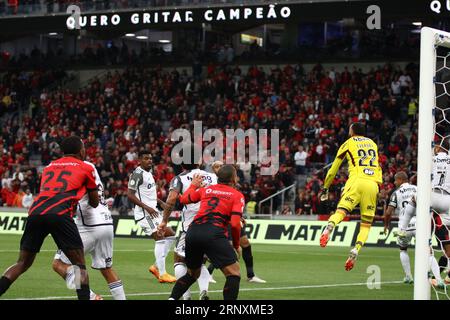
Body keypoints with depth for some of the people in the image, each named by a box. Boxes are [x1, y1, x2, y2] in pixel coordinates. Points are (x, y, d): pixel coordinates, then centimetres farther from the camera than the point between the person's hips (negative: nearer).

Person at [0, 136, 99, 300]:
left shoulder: (49, 166, 30)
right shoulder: (86, 168, 18)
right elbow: (94, 203, 25)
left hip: (35, 212, 4)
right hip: (60, 214, -4)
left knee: (22, 264, 15)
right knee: (80, 266, 6)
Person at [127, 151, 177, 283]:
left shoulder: (149, 173, 15)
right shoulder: (137, 174, -13)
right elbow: (130, 194, -18)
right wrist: (147, 207, -21)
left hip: (153, 211, 10)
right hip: (144, 213, -10)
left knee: (170, 235, 9)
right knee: (160, 239, -14)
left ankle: (156, 267, 13)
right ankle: (162, 274, -11)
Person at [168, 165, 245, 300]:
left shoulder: (206, 189, 20)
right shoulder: (237, 195, 8)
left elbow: (183, 199, 31)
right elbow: (235, 224, -4)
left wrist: (193, 185, 49)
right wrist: (236, 245, 10)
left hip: (192, 232, 6)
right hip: (214, 233, -6)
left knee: (192, 274, 26)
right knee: (234, 273, -3)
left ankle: (172, 298, 15)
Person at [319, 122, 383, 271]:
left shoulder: (348, 143, 15)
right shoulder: (373, 143, 27)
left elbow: (334, 168, 18)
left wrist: (325, 188, 26)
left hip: (356, 180, -3)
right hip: (373, 184, 3)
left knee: (340, 211, -14)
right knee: (366, 224, 7)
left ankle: (329, 227, -48)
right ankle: (356, 249, -16)